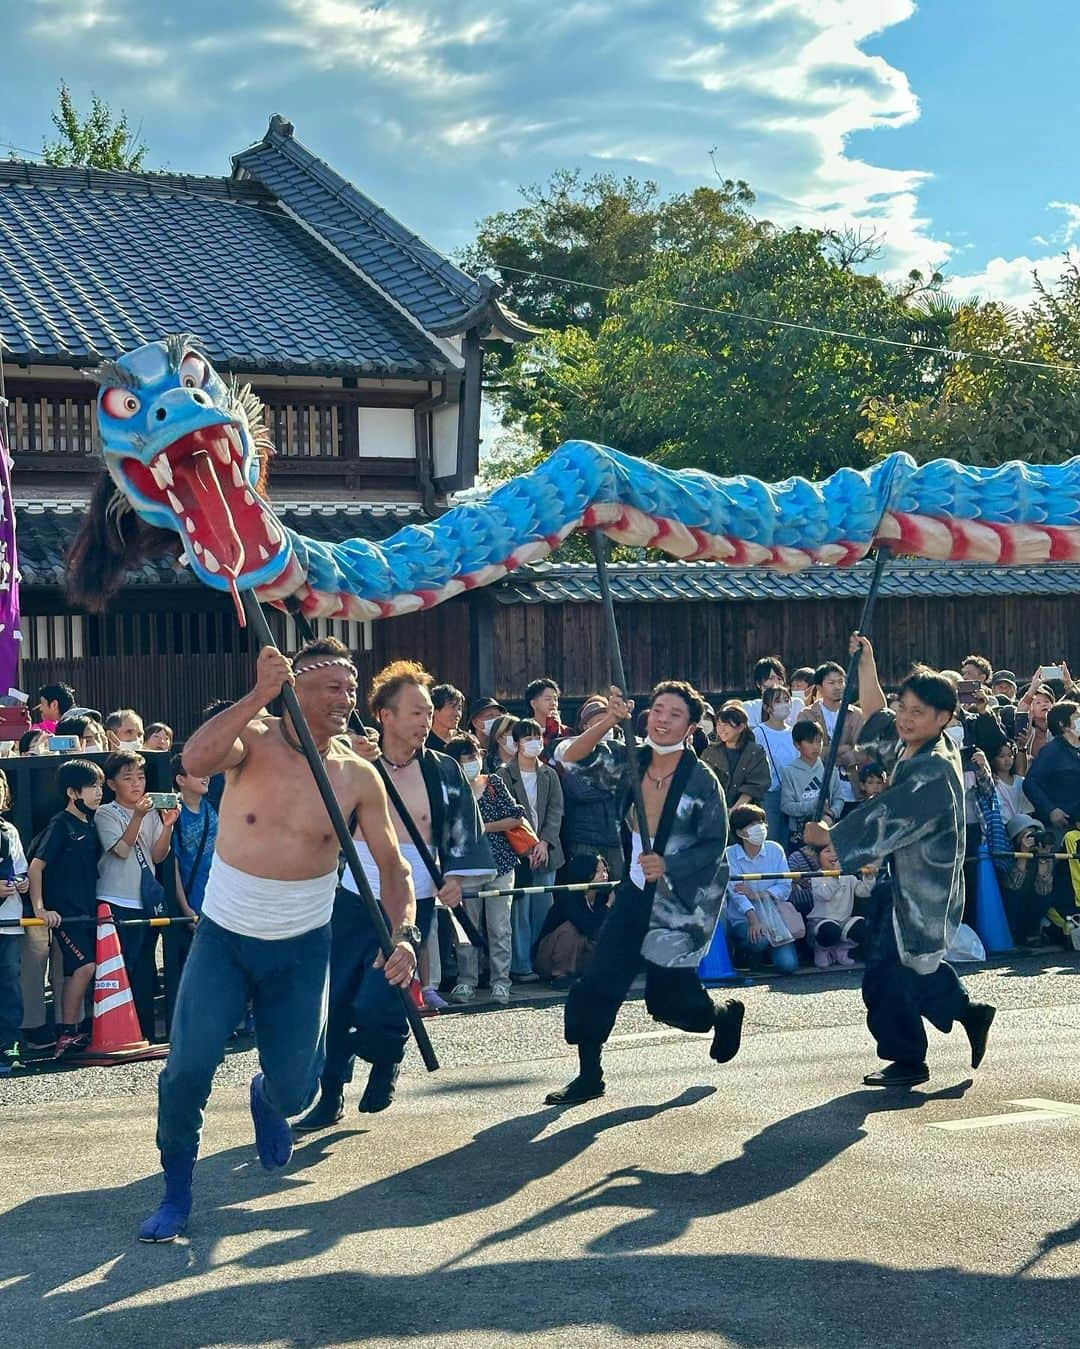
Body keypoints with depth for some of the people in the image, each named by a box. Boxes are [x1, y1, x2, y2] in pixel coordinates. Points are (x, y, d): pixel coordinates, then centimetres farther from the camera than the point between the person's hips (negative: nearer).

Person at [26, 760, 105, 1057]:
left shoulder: (90, 824, 12)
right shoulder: (60, 825, -10)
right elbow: (36, 866, -13)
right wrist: (39, 908, -18)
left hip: (86, 910, 8)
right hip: (64, 911, -8)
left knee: (78, 971, 7)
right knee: (84, 966, -17)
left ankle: (72, 1032, 14)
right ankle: (66, 1035, -11)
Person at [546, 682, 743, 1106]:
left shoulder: (702, 781, -13)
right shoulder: (628, 762, -2)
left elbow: (714, 846, -11)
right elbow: (570, 757, -14)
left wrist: (667, 865, -26)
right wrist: (608, 722, -29)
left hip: (684, 898, -4)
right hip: (638, 890, 5)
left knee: (667, 998, 1)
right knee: (599, 980, -3)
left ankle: (723, 1017, 35)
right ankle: (589, 1075, 9)